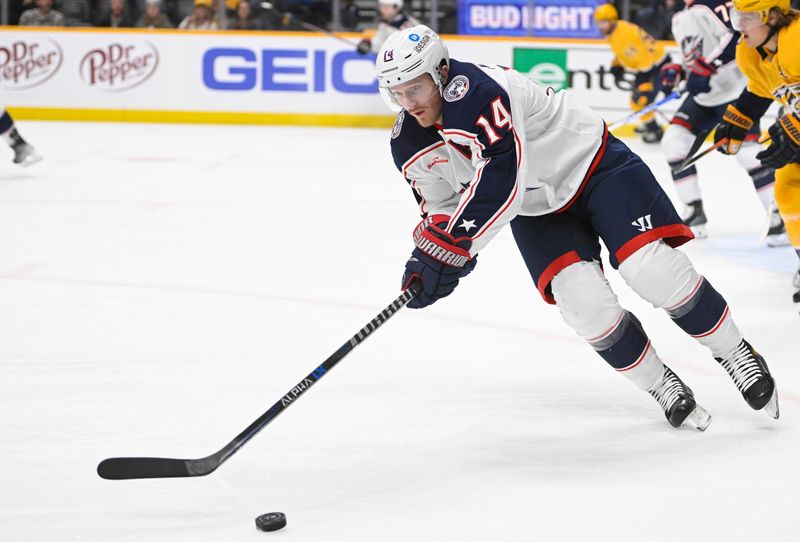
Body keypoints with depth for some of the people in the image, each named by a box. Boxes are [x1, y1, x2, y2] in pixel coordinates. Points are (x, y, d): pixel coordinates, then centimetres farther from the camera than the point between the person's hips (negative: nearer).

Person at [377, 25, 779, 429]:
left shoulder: (474, 89, -32)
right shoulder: (409, 144, -6)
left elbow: (501, 181, -41)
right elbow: (441, 208, 9)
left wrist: (448, 246, -41)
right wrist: (430, 248, -10)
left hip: (592, 164, -6)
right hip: (536, 211, 6)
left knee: (655, 272, -19)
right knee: (586, 305, -16)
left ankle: (737, 355, 3)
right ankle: (662, 387, 4)